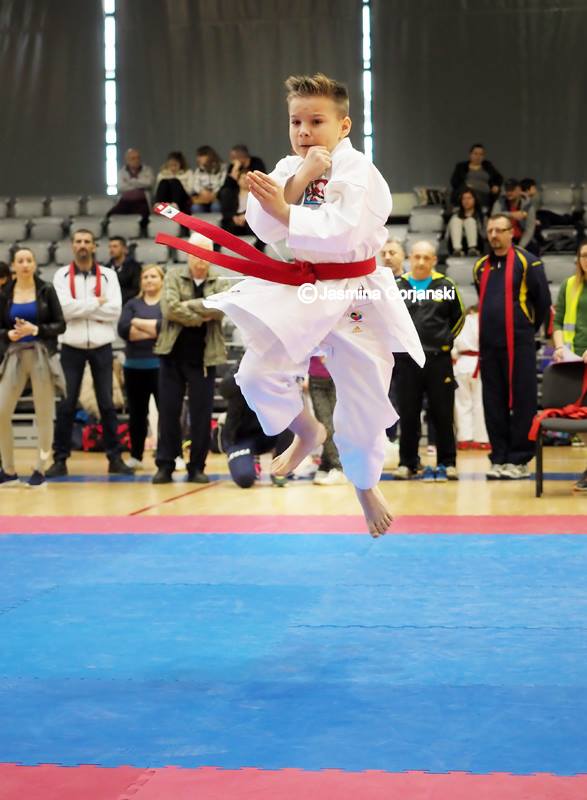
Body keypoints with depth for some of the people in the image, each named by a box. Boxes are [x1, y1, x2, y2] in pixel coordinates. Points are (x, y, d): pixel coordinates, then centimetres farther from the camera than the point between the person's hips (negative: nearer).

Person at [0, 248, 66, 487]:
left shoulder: (46, 290, 0)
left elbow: (60, 325, -2)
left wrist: (36, 330, -16)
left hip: (42, 356, -2)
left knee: (44, 414, 2)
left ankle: (40, 470, 15)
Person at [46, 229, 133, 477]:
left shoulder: (108, 275, 3)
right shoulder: (62, 276, 1)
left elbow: (115, 310, -10)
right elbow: (63, 308, -14)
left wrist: (80, 308, -11)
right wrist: (97, 303, -11)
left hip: (101, 347, 1)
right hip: (72, 347, -1)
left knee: (107, 403, 5)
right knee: (66, 405, 2)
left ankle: (114, 457, 11)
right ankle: (60, 458, 8)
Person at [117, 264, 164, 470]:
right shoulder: (132, 304, 11)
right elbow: (123, 330, -5)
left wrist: (138, 323, -7)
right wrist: (153, 330, -12)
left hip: (161, 365, -3)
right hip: (134, 366, 3)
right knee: (137, 413, 10)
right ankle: (135, 456, 19)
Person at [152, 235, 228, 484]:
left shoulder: (220, 283, 6)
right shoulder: (173, 277, 3)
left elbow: (220, 309, -14)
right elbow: (170, 308, -14)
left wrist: (187, 306, -15)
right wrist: (202, 315, -13)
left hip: (204, 357, 1)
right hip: (173, 354, -1)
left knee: (201, 414, 2)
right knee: (168, 411, 2)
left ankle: (197, 467, 10)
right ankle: (165, 465, 8)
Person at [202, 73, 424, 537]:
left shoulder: (358, 172, -15)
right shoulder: (288, 167, 2)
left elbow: (341, 231, -30)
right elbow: (264, 230, -12)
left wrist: (284, 210, -39)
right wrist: (301, 178, -21)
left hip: (357, 296, -4)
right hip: (303, 290, 4)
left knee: (363, 403, 6)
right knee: (257, 375, -9)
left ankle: (365, 485, 35)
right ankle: (307, 432, 22)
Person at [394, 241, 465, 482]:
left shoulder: (446, 286, 3)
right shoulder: (397, 287, 4)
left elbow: (458, 317, 14)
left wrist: (446, 339, 7)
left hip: (439, 359, -1)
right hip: (406, 360, 1)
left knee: (443, 414, 2)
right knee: (408, 415, 5)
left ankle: (447, 462, 9)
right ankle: (407, 463, 13)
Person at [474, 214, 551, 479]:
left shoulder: (527, 263, -3)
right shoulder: (481, 266, 13)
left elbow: (543, 301, 1)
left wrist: (528, 328, 9)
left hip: (518, 345, -5)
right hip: (489, 345, 5)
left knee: (522, 403, -3)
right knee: (494, 405, 6)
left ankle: (519, 460, 2)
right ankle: (499, 458, 12)